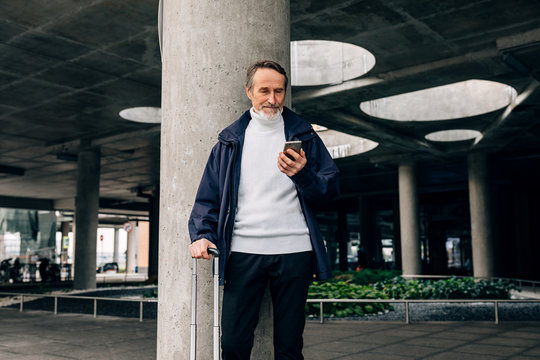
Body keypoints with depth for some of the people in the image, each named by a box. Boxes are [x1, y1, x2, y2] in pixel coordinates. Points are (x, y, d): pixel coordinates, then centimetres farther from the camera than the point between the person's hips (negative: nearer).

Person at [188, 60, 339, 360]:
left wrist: (303, 175, -13)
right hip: (243, 250, 1)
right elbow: (209, 196, 13)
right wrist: (202, 234, -3)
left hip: (294, 249, 0)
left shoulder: (304, 136, 12)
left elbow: (331, 187, 6)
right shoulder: (230, 140, 14)